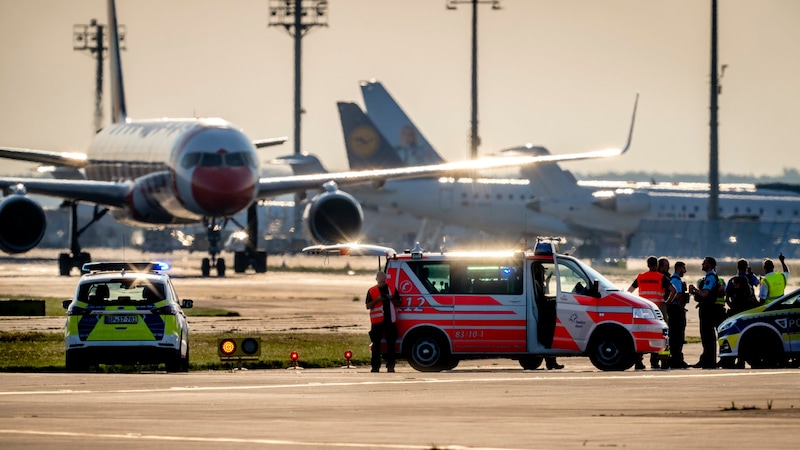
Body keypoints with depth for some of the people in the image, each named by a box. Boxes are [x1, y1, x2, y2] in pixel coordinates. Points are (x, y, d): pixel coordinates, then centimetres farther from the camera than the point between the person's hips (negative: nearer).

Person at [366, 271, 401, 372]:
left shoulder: (392, 289, 11)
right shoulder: (372, 291, 6)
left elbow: (398, 303, 12)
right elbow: (368, 306, 3)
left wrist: (391, 299, -8)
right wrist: (376, 300, -14)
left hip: (390, 321, 1)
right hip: (377, 321, -1)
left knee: (391, 343, 1)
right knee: (376, 344, -1)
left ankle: (390, 365, 7)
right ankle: (375, 366, 1)